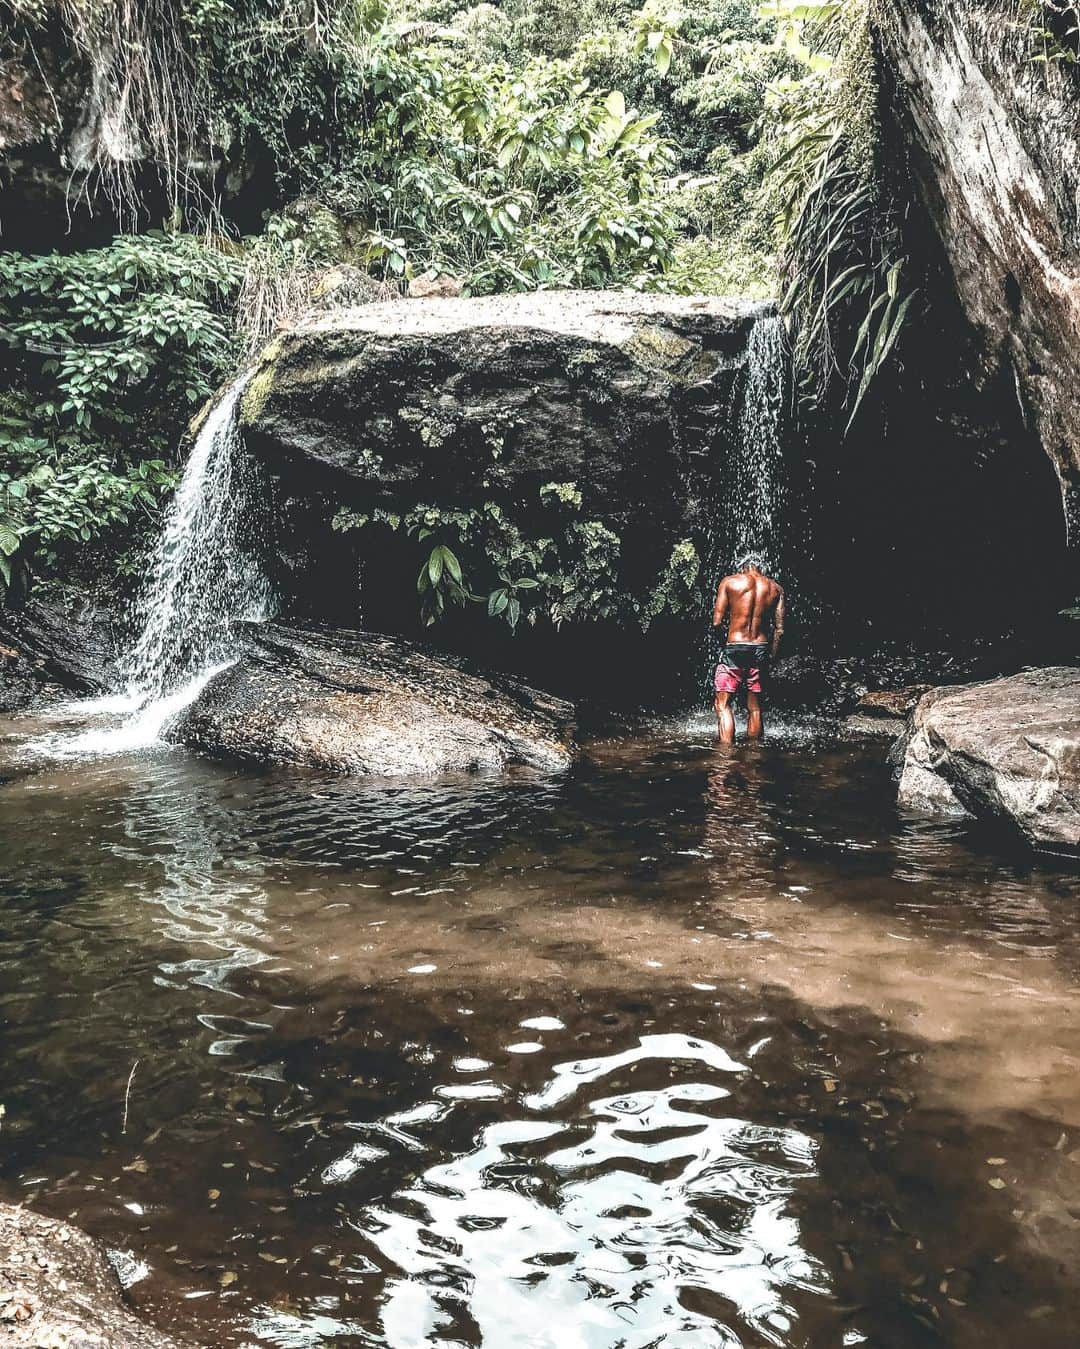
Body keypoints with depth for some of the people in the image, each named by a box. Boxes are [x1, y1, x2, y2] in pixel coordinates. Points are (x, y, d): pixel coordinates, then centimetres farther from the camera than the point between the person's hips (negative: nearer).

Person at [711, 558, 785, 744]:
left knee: (723, 704, 0)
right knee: (755, 706, 12)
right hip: (761, 649, 3)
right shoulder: (775, 588, 7)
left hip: (735, 647, -3)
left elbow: (717, 622, -3)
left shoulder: (729, 582, 0)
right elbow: (779, 629, 5)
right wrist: (772, 656, 14)